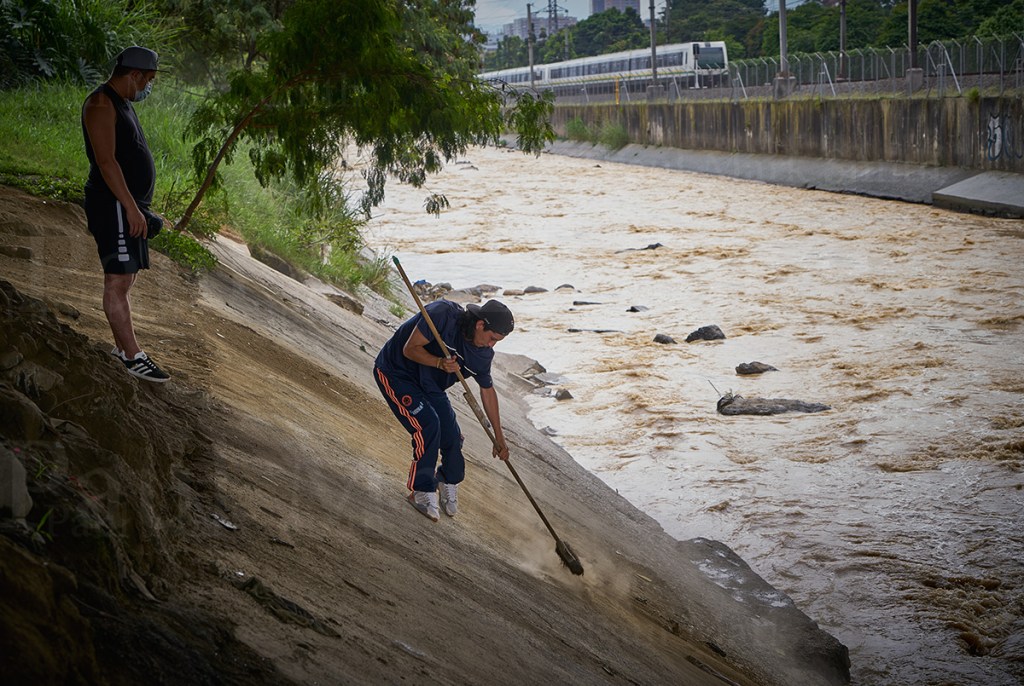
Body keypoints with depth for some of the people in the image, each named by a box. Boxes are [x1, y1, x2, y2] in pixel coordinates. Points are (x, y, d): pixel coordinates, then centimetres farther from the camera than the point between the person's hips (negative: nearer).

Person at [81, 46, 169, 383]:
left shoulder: (121, 103, 19)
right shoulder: (101, 104, -13)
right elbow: (106, 160, -21)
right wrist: (131, 208, -24)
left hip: (129, 205, 11)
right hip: (114, 204, -11)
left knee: (124, 279, 13)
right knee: (118, 281, -10)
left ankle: (122, 347, 19)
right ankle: (132, 355, -11)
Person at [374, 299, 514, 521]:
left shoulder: (483, 353, -9)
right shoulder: (443, 314, -30)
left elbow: (487, 390, 4)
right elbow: (410, 349, -25)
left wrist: (499, 437, 9)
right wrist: (440, 363, -41)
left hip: (428, 385, 7)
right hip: (395, 372, -7)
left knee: (452, 437, -1)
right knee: (428, 424, -23)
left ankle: (448, 485, 28)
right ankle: (422, 492, -9)